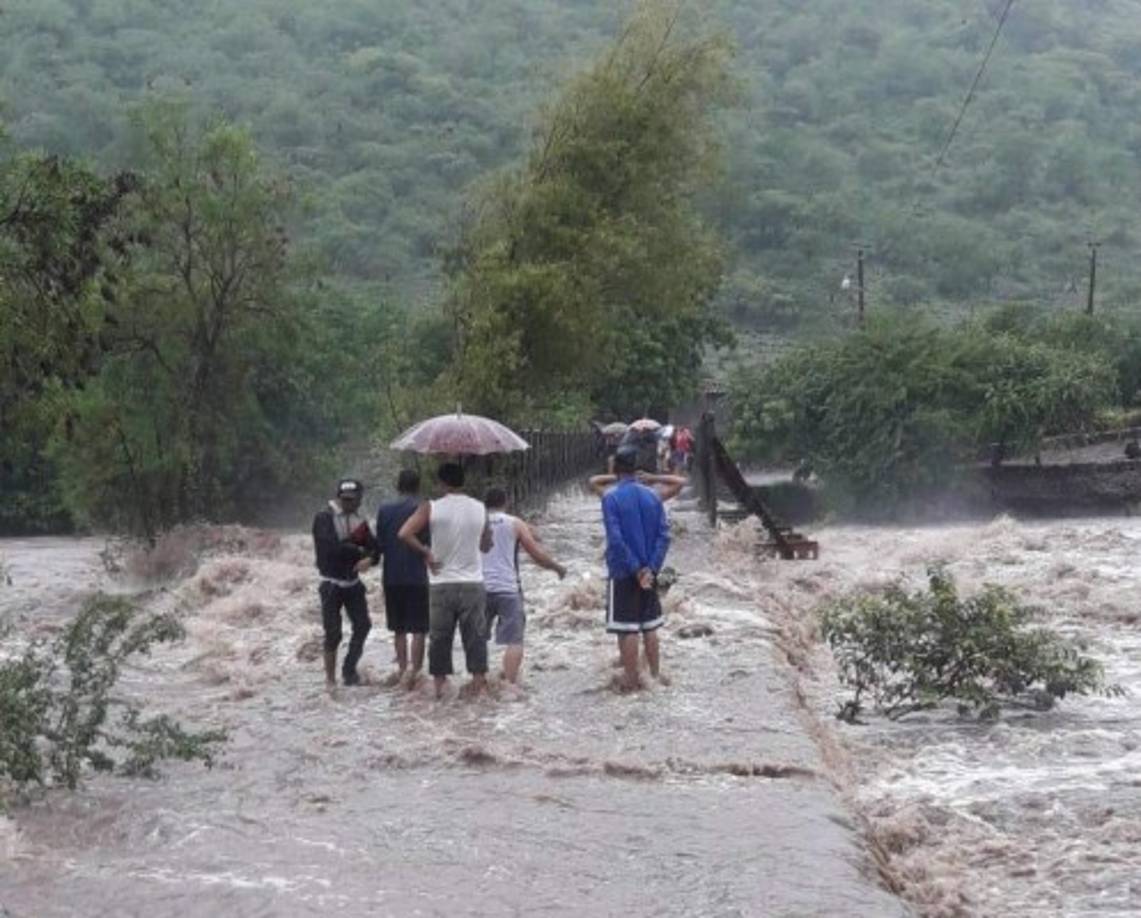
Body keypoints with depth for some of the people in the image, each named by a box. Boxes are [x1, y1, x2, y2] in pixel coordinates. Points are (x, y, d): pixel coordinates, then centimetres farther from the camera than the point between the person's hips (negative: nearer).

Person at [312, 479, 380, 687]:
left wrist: (370, 559, -22)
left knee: (363, 625, -1)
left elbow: (374, 547, 2)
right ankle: (330, 678, 8)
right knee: (333, 633, -3)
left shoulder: (359, 521, 9)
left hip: (353, 582, 5)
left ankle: (349, 670, 14)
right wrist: (359, 551, -10)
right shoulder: (324, 519, -9)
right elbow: (331, 547, -21)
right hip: (331, 583, -5)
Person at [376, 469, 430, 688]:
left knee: (399, 628, 16)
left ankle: (402, 667, 23)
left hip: (392, 577, 3)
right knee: (419, 628, 1)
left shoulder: (384, 510, 1)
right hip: (418, 576, -3)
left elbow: (380, 544, 3)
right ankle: (414, 671, -4)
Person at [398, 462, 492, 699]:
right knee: (475, 636, 7)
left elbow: (404, 534, -16)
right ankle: (479, 682, 7)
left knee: (439, 637, 7)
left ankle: (439, 684, 9)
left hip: (441, 584, -1)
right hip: (472, 584, 1)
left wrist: (426, 553, -6)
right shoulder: (480, 509, 1)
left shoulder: (431, 508, -7)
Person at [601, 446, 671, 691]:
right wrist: (651, 568, -7)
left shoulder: (611, 498, -10)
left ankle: (631, 680, 4)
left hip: (623, 573, -5)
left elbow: (615, 539, -18)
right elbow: (664, 535, -2)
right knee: (650, 627, 14)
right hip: (649, 572, 5)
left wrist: (635, 569, -14)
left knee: (627, 629, 1)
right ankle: (655, 676, 20)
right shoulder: (652, 496, 5)